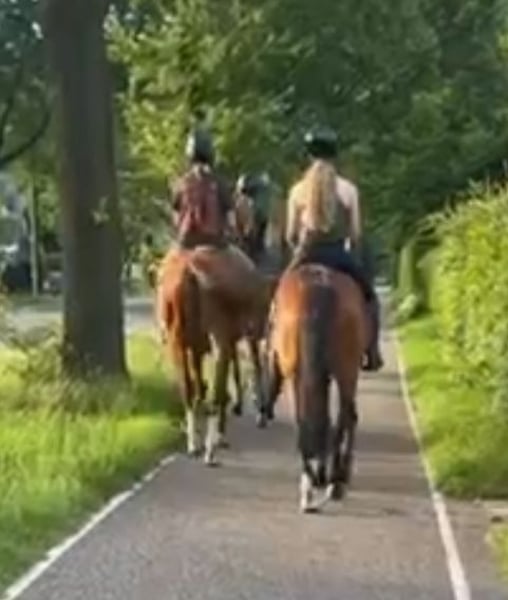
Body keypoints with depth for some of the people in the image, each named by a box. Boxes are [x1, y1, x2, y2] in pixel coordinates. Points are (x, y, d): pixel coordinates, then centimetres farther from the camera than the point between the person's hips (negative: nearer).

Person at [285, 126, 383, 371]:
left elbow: (290, 235, 0)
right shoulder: (348, 189, -4)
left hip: (307, 256, 0)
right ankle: (372, 351, 13)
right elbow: (356, 234, -1)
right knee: (369, 296, 21)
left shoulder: (298, 190, -3)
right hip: (339, 256, 0)